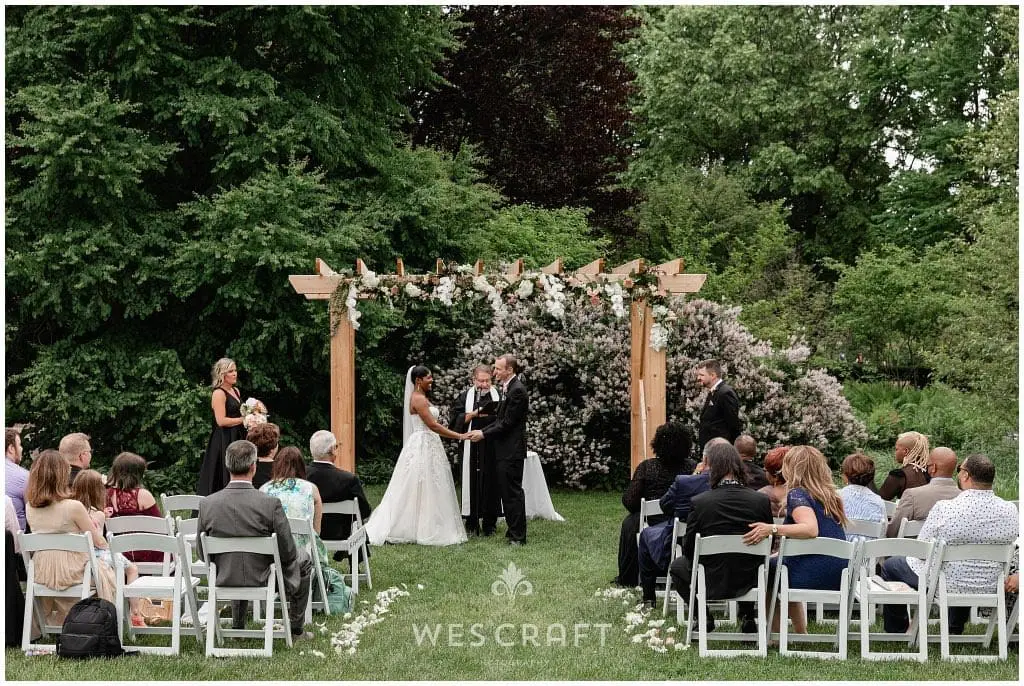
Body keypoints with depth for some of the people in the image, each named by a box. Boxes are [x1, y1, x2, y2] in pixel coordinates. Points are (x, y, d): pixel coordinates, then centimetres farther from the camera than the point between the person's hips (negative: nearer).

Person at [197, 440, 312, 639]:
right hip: (263, 580, -3)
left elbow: (203, 554, -3)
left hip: (224, 580, 4)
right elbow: (287, 553, -16)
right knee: (303, 560, 27)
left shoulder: (207, 504, -15)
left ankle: (237, 626, 45)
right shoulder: (270, 504, -24)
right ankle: (296, 629, 33)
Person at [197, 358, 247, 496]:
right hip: (223, 441, -8)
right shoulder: (218, 393, -11)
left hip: (236, 438, 8)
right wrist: (244, 420, -13)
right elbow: (221, 421, -18)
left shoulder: (236, 391, 15)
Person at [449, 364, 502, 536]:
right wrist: (474, 414, -13)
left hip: (492, 446, 0)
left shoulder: (498, 395, 5)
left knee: (491, 481, 2)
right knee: (472, 481, 0)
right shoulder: (465, 396, 5)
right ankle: (472, 522, 7)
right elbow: (455, 417, -1)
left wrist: (494, 414, -12)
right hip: (472, 448, 0)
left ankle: (489, 522, 9)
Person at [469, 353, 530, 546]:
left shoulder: (517, 390, -17)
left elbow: (507, 423, -18)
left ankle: (518, 536, -1)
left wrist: (484, 434, -10)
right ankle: (513, 531, 21)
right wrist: (482, 431, 6)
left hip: (512, 450, -10)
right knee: (506, 490, 14)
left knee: (513, 491, -6)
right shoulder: (507, 388, 14)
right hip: (505, 450, 10)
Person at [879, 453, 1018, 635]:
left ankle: (896, 632, 36)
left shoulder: (944, 508, -25)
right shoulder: (1010, 510, -13)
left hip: (946, 584, -4)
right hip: (988, 587, 5)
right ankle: (956, 631, 55)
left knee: (890, 565, 22)